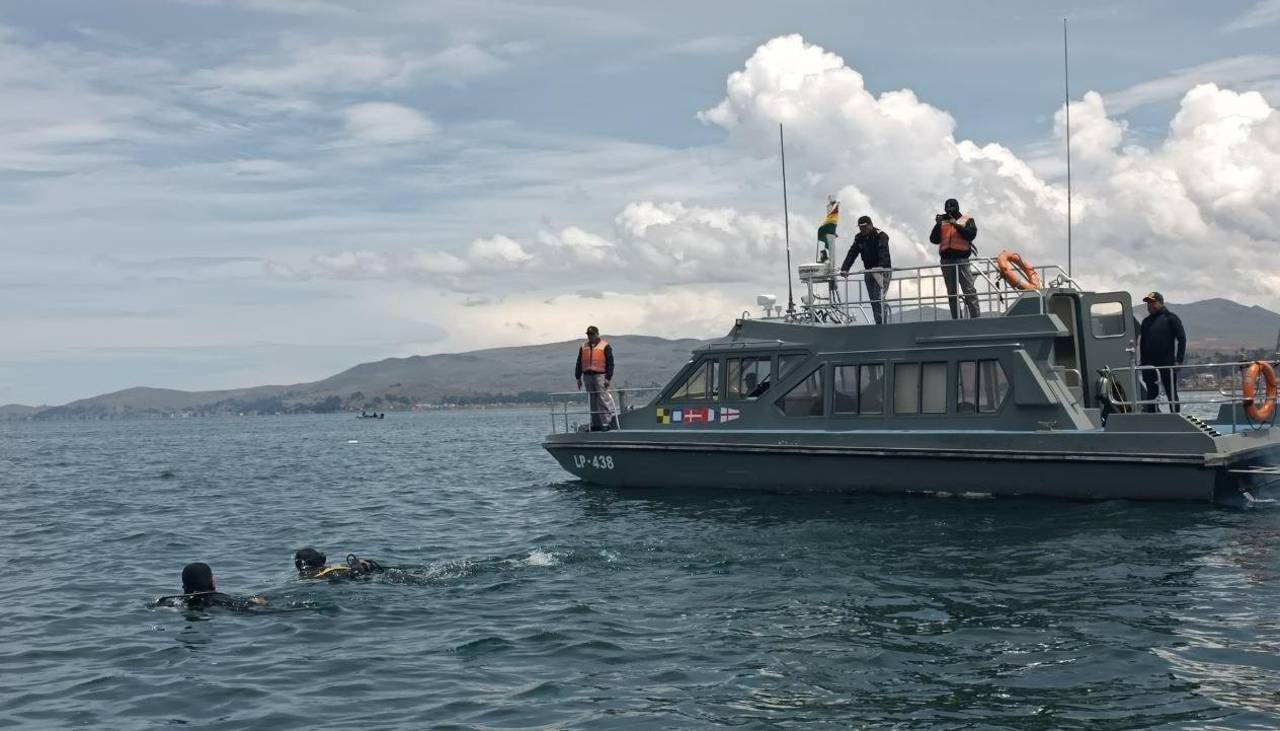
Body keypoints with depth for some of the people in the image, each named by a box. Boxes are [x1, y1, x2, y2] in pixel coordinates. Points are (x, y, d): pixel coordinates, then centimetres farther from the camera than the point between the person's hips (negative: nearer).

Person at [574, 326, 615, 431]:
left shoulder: (605, 346, 2)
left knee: (600, 399, -11)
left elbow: (610, 363, -2)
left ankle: (606, 422, -8)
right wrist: (578, 377, 13)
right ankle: (596, 424, 9)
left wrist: (608, 378, -9)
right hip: (587, 376, 5)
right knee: (591, 402, 5)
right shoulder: (583, 347, 16)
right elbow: (579, 363, 18)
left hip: (599, 375, -5)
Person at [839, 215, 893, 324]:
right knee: (873, 300, 3)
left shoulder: (881, 236, -12)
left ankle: (881, 323, -18)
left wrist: (881, 266, -45)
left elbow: (883, 253, -28)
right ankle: (878, 323, 5)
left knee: (879, 298, -17)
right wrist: (844, 269, -14)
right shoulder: (859, 238, 7)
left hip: (883, 271, -7)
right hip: (868, 271, 7)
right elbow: (852, 253, -1)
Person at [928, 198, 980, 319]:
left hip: (962, 260, -4)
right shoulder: (942, 222, 18)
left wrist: (956, 225, -13)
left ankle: (975, 317, -13)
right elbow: (934, 239, 8)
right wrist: (937, 225, -5)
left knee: (969, 290, -10)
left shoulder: (967, 220, 10)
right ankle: (956, 319, 4)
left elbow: (971, 235, -7)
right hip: (946, 261, 4)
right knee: (951, 292, 3)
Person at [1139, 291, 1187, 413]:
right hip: (1149, 365, 5)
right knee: (1151, 394, 7)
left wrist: (1179, 360, -12)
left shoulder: (1171, 318, -1)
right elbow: (1142, 343, 17)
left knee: (1171, 394, -1)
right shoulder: (1146, 321, 15)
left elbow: (1181, 339, -5)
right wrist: (1143, 362, 9)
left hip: (1167, 365, -5)